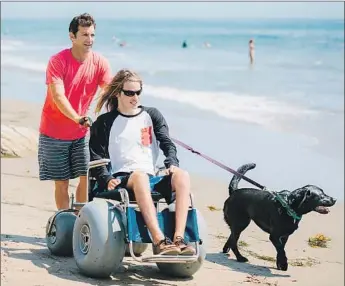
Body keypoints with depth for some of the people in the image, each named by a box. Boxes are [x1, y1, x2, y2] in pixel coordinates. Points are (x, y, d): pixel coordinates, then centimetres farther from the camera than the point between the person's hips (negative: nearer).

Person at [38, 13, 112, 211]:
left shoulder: (100, 63, -5)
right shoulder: (58, 61, -15)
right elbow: (58, 97, -24)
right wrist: (78, 119, -38)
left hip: (81, 133, 3)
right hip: (55, 133, -3)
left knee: (86, 178, -5)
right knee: (62, 183, 2)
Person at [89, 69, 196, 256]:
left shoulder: (152, 115, 20)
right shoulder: (105, 123, 12)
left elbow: (167, 143, 10)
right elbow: (96, 158, 6)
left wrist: (172, 163, -12)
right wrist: (107, 179, -14)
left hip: (152, 180, 3)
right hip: (121, 181, -3)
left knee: (182, 176, -30)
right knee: (140, 176, -40)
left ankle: (178, 239, -44)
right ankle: (159, 241, -53)